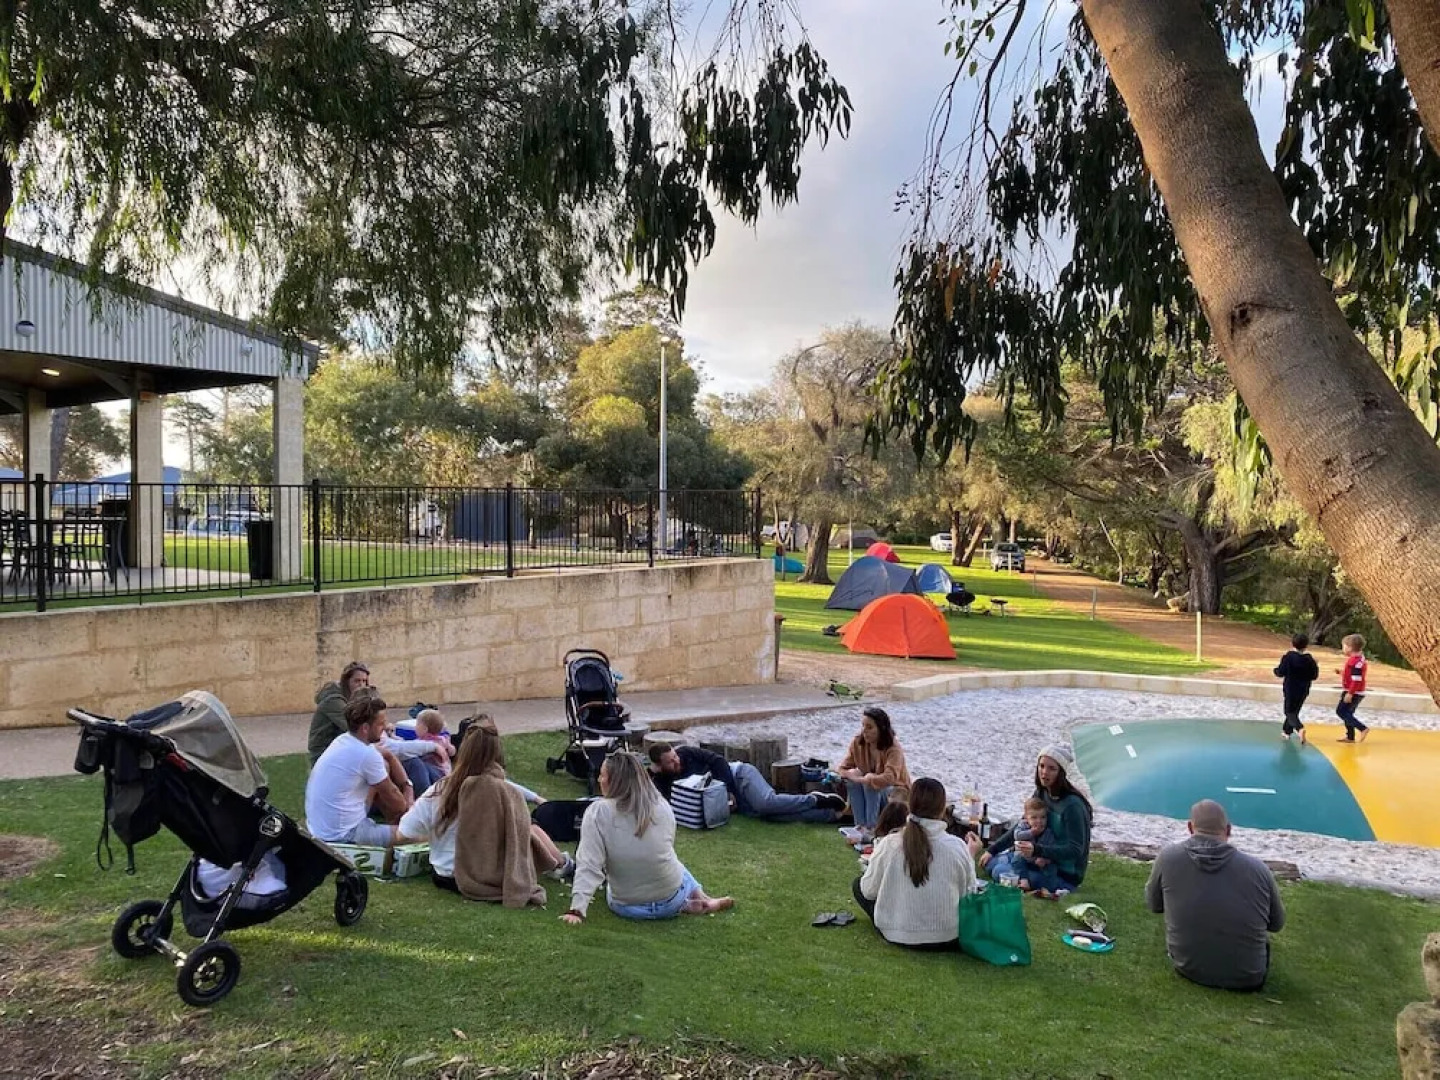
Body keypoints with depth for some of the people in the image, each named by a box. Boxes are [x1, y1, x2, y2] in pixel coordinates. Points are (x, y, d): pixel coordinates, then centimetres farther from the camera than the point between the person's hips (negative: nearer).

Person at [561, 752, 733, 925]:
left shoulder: (597, 812, -18)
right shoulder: (663, 806, -7)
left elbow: (589, 865, -22)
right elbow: (667, 852, 7)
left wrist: (577, 910, -21)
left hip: (625, 908, -3)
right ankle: (701, 898, 14)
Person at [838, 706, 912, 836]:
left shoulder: (894, 749, -26)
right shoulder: (857, 743, -11)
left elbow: (889, 779, -41)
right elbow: (842, 769, -7)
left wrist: (861, 779, -40)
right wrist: (851, 773, -30)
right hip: (871, 795, 5)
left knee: (871, 785, -33)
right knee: (851, 782, -24)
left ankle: (871, 829, -26)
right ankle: (860, 826, -22)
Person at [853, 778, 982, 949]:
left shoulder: (889, 844, -17)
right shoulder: (957, 846, -16)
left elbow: (869, 890, -5)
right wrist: (971, 856, 11)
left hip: (896, 935, -2)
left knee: (859, 883, 21)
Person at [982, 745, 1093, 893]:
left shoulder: (1073, 805, -23)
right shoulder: (1041, 794, 2)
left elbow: (1075, 850, -25)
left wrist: (1037, 850, -39)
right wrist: (992, 849, 6)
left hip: (1066, 875, -8)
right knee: (992, 862, 3)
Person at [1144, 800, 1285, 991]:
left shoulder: (1168, 856, -16)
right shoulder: (1257, 868, -16)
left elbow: (1153, 905, 1)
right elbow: (1276, 925, 1)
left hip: (1187, 969, 0)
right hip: (1246, 979, 0)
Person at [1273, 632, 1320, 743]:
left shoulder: (1288, 657, -13)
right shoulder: (1309, 659, -2)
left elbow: (1280, 673, -13)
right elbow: (1314, 676, 1)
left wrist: (1276, 668, 8)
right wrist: (1316, 666, 18)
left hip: (1291, 690, -4)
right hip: (1304, 690, 4)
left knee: (1290, 712, -1)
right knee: (1294, 710, 20)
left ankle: (1299, 728, -29)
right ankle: (1287, 731, 29)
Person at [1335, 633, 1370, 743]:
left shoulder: (1355, 661, -22)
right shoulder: (1357, 659, 11)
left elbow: (1356, 679, -26)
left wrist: (1350, 693, -26)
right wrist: (1341, 671, 13)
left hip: (1354, 693, -11)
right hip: (1355, 693, 11)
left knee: (1341, 711, -8)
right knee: (1347, 713, 17)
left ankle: (1363, 728, -10)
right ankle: (1350, 736, 22)